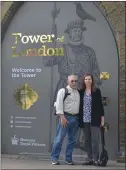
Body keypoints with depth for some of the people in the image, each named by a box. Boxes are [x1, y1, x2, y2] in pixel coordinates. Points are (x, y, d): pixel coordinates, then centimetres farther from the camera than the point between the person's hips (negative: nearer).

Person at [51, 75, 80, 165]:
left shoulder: (78, 92, 14)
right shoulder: (63, 91, -2)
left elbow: (80, 105, 16)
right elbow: (59, 104, -9)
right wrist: (62, 117, -17)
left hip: (76, 118, 6)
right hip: (66, 117, -6)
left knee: (72, 140, 9)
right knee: (59, 138, -4)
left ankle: (68, 159, 17)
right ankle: (54, 158, 3)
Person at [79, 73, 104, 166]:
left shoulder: (96, 91, 1)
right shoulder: (81, 92, 8)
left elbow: (100, 104, 1)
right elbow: (80, 106, 11)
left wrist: (102, 118, -3)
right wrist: (79, 118, 6)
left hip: (94, 119, -3)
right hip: (85, 120, 3)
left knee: (95, 139, -5)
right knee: (87, 140, 6)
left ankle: (95, 159, 0)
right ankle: (90, 158, 13)